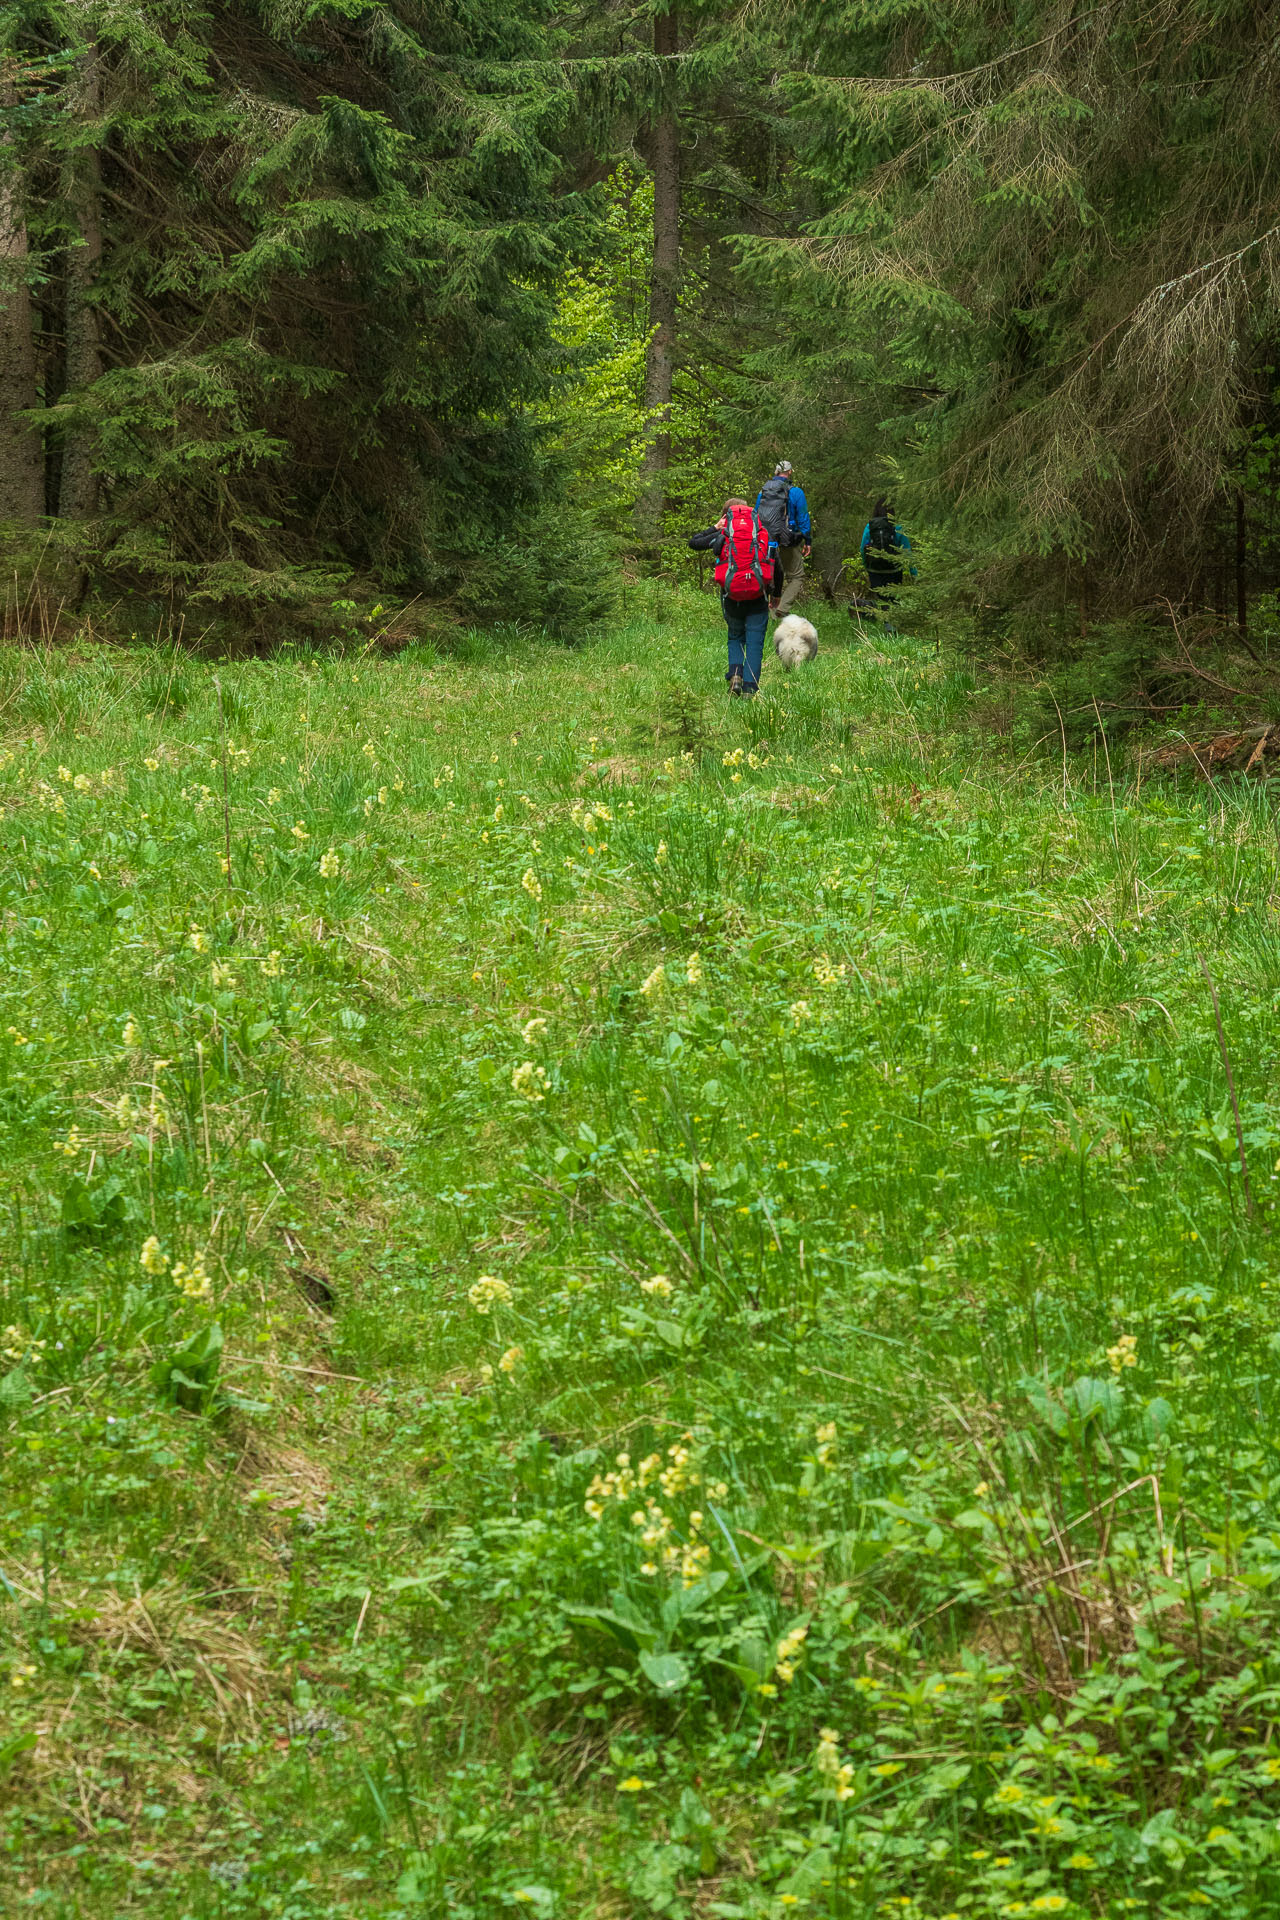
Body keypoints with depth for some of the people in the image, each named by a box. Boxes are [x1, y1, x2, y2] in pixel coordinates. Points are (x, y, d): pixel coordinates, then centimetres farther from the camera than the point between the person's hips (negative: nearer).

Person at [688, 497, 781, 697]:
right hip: (758, 597, 0)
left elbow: (693, 542, 19)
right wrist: (776, 594, 26)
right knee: (754, 643, 3)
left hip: (732, 596, 0)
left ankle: (735, 673, -5)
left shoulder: (722, 536, 4)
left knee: (735, 638, 20)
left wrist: (714, 528, 28)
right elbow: (777, 568, 13)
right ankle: (750, 689, -6)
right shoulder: (765, 535, 8)